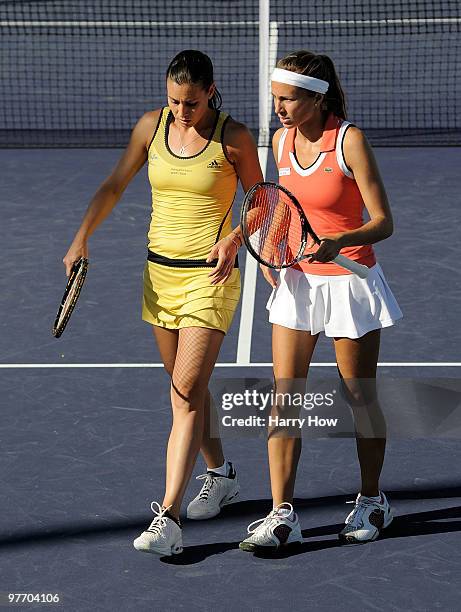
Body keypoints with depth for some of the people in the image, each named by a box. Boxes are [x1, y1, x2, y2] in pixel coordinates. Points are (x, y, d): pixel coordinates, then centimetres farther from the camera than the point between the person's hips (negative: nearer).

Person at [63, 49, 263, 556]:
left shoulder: (233, 138, -10)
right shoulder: (152, 125, 0)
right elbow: (114, 185, 10)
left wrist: (233, 240, -17)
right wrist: (81, 238, -2)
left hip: (210, 277, -5)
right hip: (160, 272, 5)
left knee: (187, 393, -12)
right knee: (186, 387, 16)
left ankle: (167, 521, -15)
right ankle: (219, 474, 38)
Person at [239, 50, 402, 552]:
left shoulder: (349, 140, -16)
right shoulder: (282, 141, 2)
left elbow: (383, 222, -17)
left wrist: (338, 244, -33)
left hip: (350, 281, -5)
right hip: (296, 280, 5)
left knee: (360, 399, 8)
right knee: (284, 396, -3)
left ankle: (371, 501, 27)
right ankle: (282, 515, -1)